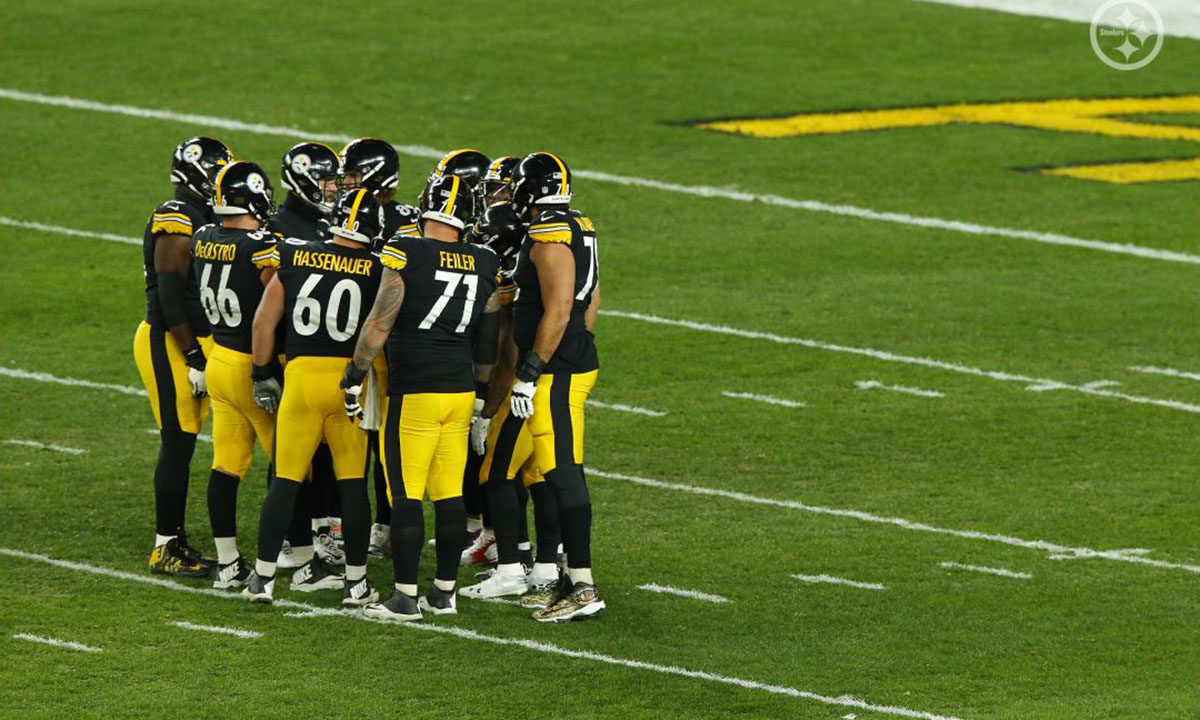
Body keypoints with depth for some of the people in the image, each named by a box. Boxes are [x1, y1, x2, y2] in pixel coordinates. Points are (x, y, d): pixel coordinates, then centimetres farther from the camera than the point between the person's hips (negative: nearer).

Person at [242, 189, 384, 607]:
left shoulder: (295, 259, 2)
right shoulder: (378, 270, -5)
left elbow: (264, 321, 7)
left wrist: (262, 375, 18)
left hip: (301, 374, 1)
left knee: (285, 482, 8)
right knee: (352, 484, 8)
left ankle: (263, 577, 10)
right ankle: (356, 583, 12)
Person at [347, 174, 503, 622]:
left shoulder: (405, 255, -12)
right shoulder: (486, 266, 5)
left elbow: (380, 323, -11)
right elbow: (490, 338, 13)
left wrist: (356, 376, -1)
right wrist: (485, 399, 24)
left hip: (414, 392, -5)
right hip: (460, 389, 5)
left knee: (405, 496, -1)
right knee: (450, 495, 11)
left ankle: (405, 597, 0)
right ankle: (444, 592, 17)